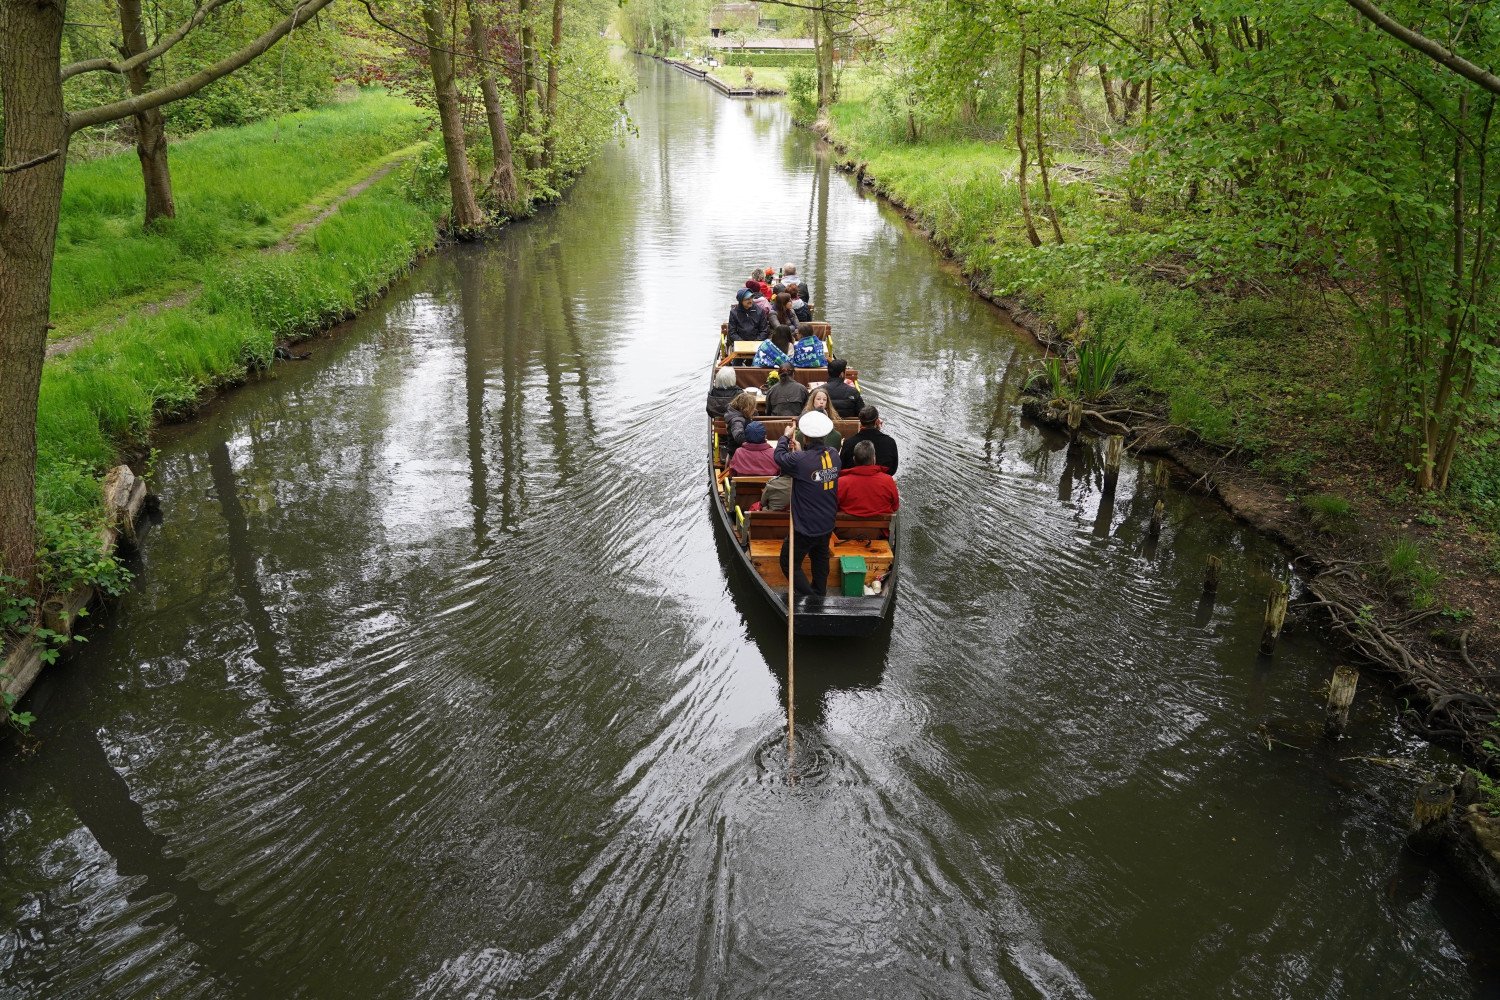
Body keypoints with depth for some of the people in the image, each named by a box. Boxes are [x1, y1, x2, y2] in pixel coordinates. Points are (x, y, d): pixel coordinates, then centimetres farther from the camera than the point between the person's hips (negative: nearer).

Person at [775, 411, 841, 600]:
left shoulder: (800, 460, -28)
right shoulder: (834, 455, -9)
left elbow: (779, 456, -7)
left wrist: (785, 436, 8)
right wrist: (801, 451, 15)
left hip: (805, 527, -7)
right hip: (827, 524, 7)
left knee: (789, 564, 9)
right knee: (820, 559, 27)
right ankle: (820, 594, 42)